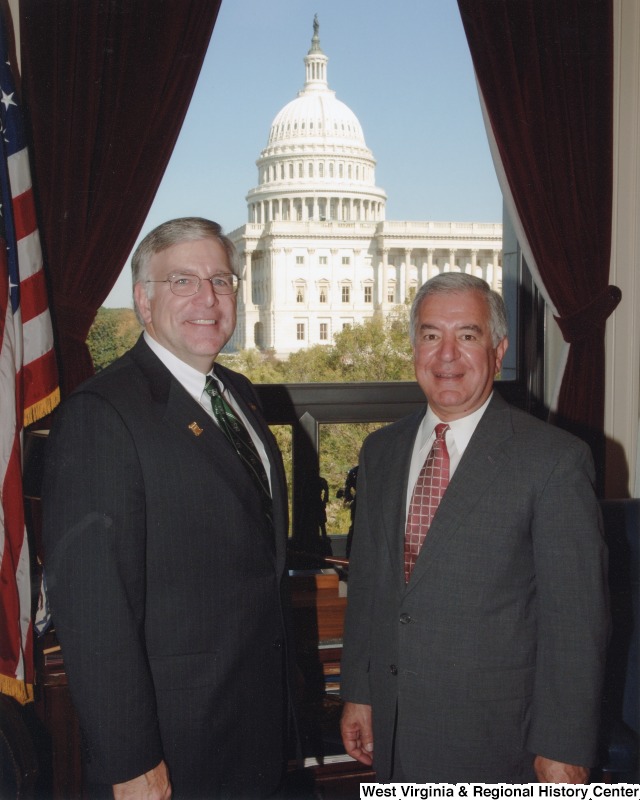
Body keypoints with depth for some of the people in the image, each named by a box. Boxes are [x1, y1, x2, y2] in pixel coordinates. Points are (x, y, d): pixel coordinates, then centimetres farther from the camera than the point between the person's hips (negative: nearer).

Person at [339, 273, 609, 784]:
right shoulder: (380, 452, 6)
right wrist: (358, 694, 9)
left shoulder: (555, 459, -13)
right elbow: (365, 582, 11)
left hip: (496, 742, -4)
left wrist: (563, 749, -12)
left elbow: (577, 618, -12)